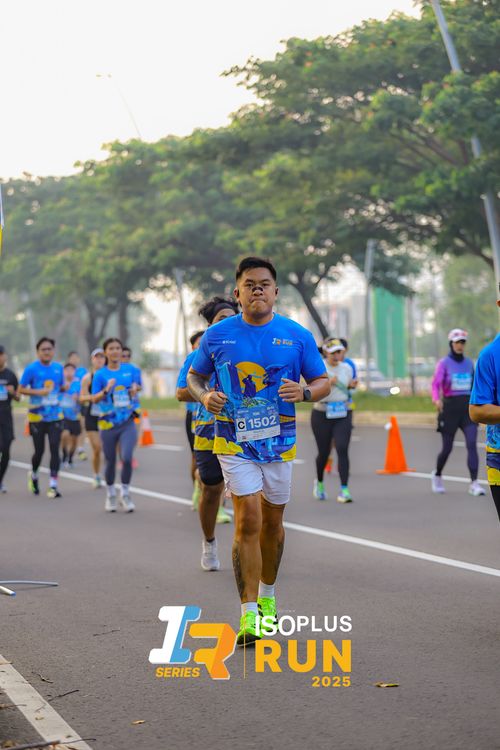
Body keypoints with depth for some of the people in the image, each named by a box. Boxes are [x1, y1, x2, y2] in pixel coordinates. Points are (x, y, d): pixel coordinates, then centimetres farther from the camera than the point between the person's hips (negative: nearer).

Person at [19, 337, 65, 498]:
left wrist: (67, 387, -7)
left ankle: (53, 485, -3)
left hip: (55, 416, 2)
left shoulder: (58, 367, 4)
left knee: (55, 449, -8)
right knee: (39, 450, 4)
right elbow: (21, 389, -6)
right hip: (37, 417, -2)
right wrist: (37, 392, -20)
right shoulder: (32, 368, -8)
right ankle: (33, 475, 35)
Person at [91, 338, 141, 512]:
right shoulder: (100, 374, -2)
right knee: (110, 461, 8)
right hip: (108, 423, 0)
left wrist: (135, 390, -8)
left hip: (128, 422, 0)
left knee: (127, 458, -14)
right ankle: (110, 495, 29)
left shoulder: (130, 370, 3)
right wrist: (106, 390, -23)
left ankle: (125, 494, 5)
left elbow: (136, 388, 15)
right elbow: (95, 399, -5)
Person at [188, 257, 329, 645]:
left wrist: (305, 392, -18)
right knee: (248, 520, -12)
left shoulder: (297, 336, -1)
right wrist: (205, 396, -10)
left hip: (280, 442, 2)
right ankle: (249, 614, -10)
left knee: (272, 522, 14)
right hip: (235, 442, -2)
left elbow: (323, 381, 5)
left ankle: (267, 594, 37)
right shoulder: (217, 335, -1)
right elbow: (195, 376, 12)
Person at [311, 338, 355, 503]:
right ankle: (319, 482, 38)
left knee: (342, 449, -15)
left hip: (343, 416, 2)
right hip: (322, 415, -2)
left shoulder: (347, 368, 6)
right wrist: (329, 383, -28)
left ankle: (344, 490, -17)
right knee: (324, 452, 9)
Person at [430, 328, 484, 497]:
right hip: (450, 407, -3)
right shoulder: (444, 363, -3)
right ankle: (437, 476, 32)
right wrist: (437, 399, -34)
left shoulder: (469, 363, 10)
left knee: (472, 444, -14)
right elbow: (436, 384, -16)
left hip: (468, 408, 3)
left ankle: (474, 483, -17)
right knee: (447, 448, 4)